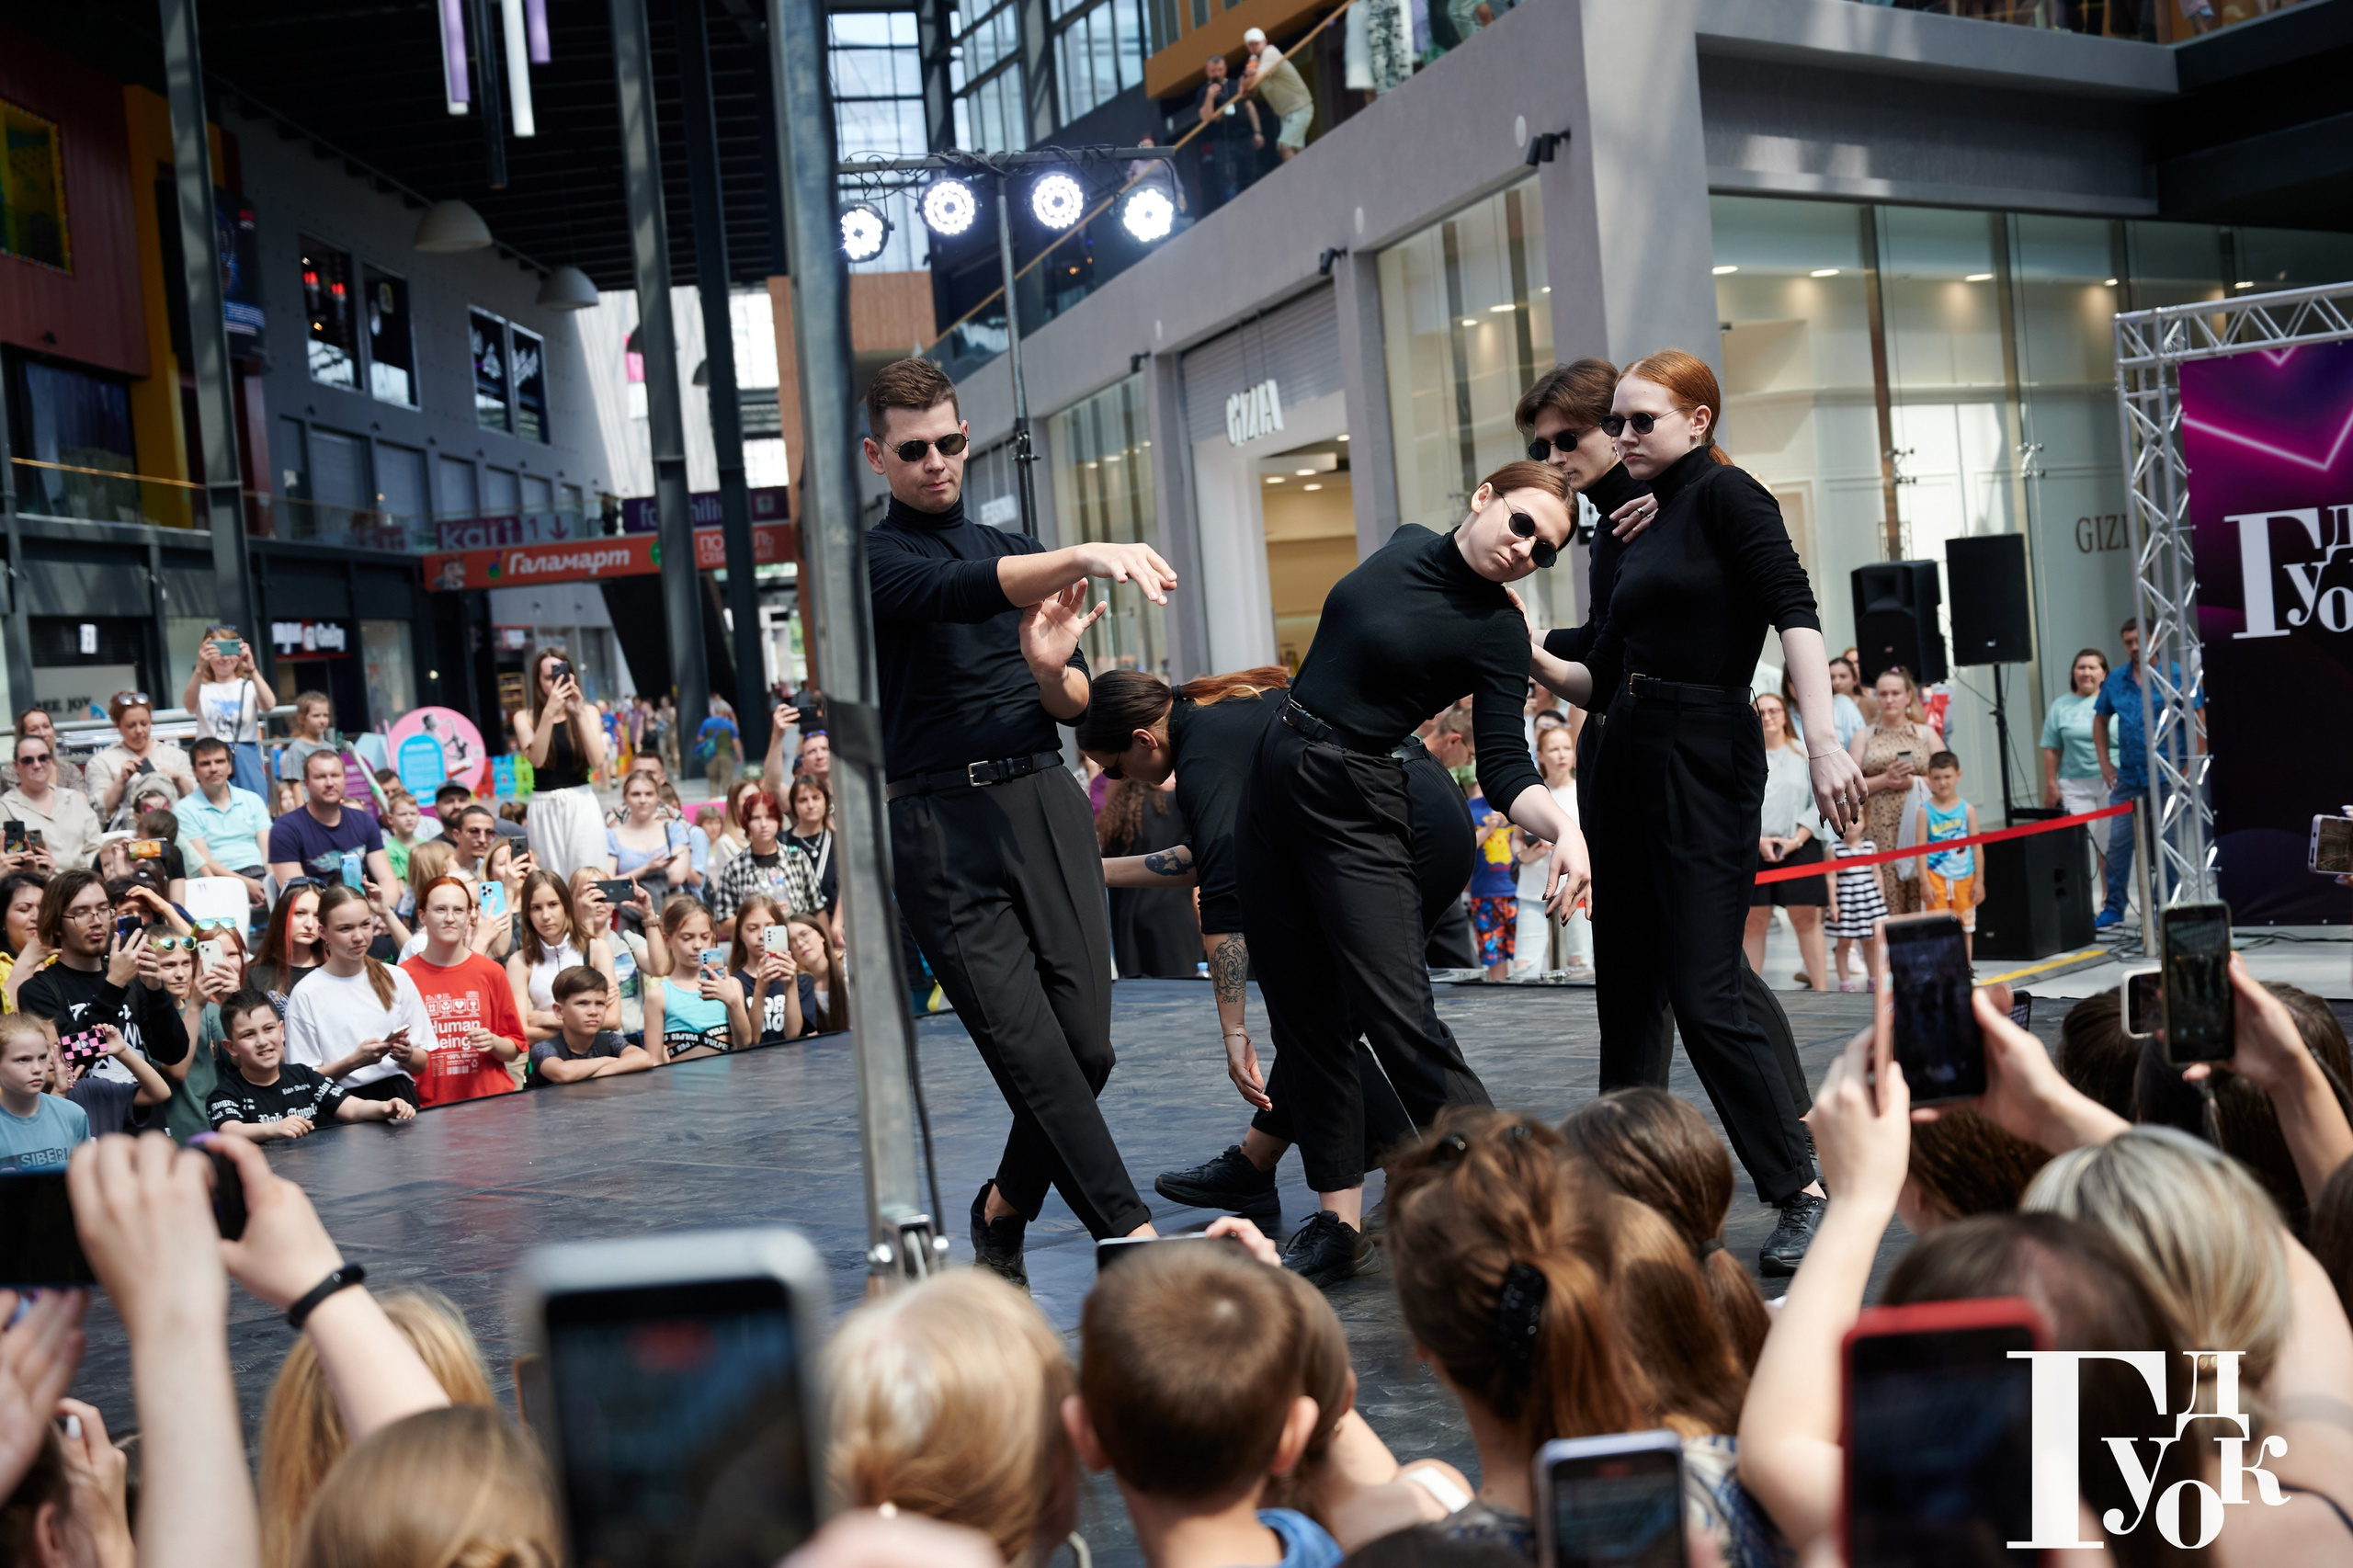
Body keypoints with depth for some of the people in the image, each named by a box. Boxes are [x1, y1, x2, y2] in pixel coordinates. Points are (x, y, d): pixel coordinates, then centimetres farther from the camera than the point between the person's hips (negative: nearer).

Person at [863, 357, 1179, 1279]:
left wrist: (1050, 669, -7)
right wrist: (1085, 557, -36)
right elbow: (957, 593, -21)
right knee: (1032, 1053, -12)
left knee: (1087, 1044, -2)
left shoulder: (1020, 552, 21)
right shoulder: (870, 560, 3)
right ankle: (1135, 1239, -11)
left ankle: (1007, 1203, 23)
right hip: (941, 826, -5)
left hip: (1046, 805, 5)